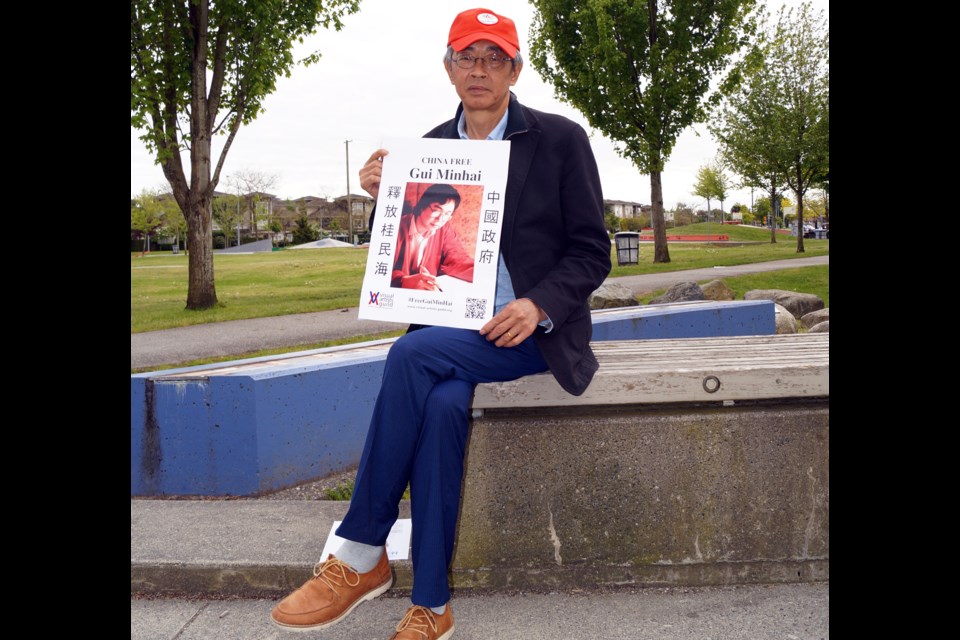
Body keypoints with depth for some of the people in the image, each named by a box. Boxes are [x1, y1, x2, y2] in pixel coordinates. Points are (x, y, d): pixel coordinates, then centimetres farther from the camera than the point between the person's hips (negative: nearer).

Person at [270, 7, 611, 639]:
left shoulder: (560, 138, -1)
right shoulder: (432, 146, 12)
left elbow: (592, 253, -1)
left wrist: (538, 307, -19)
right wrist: (384, 196, -3)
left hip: (532, 329, -3)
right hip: (450, 332, 3)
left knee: (414, 354, -31)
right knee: (443, 404, -32)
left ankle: (362, 557, -19)